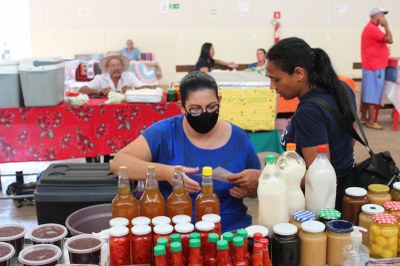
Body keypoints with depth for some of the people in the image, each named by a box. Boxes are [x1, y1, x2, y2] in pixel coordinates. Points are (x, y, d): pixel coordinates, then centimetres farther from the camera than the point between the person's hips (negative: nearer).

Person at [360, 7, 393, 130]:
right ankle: (371, 122, -5)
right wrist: (386, 26, -10)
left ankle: (363, 118, 16)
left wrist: (384, 52, 8)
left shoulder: (370, 28, 18)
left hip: (371, 66, 10)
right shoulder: (372, 28, -16)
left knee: (367, 93, 11)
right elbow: (390, 40, -19)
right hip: (374, 67, -10)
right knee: (372, 94, -7)